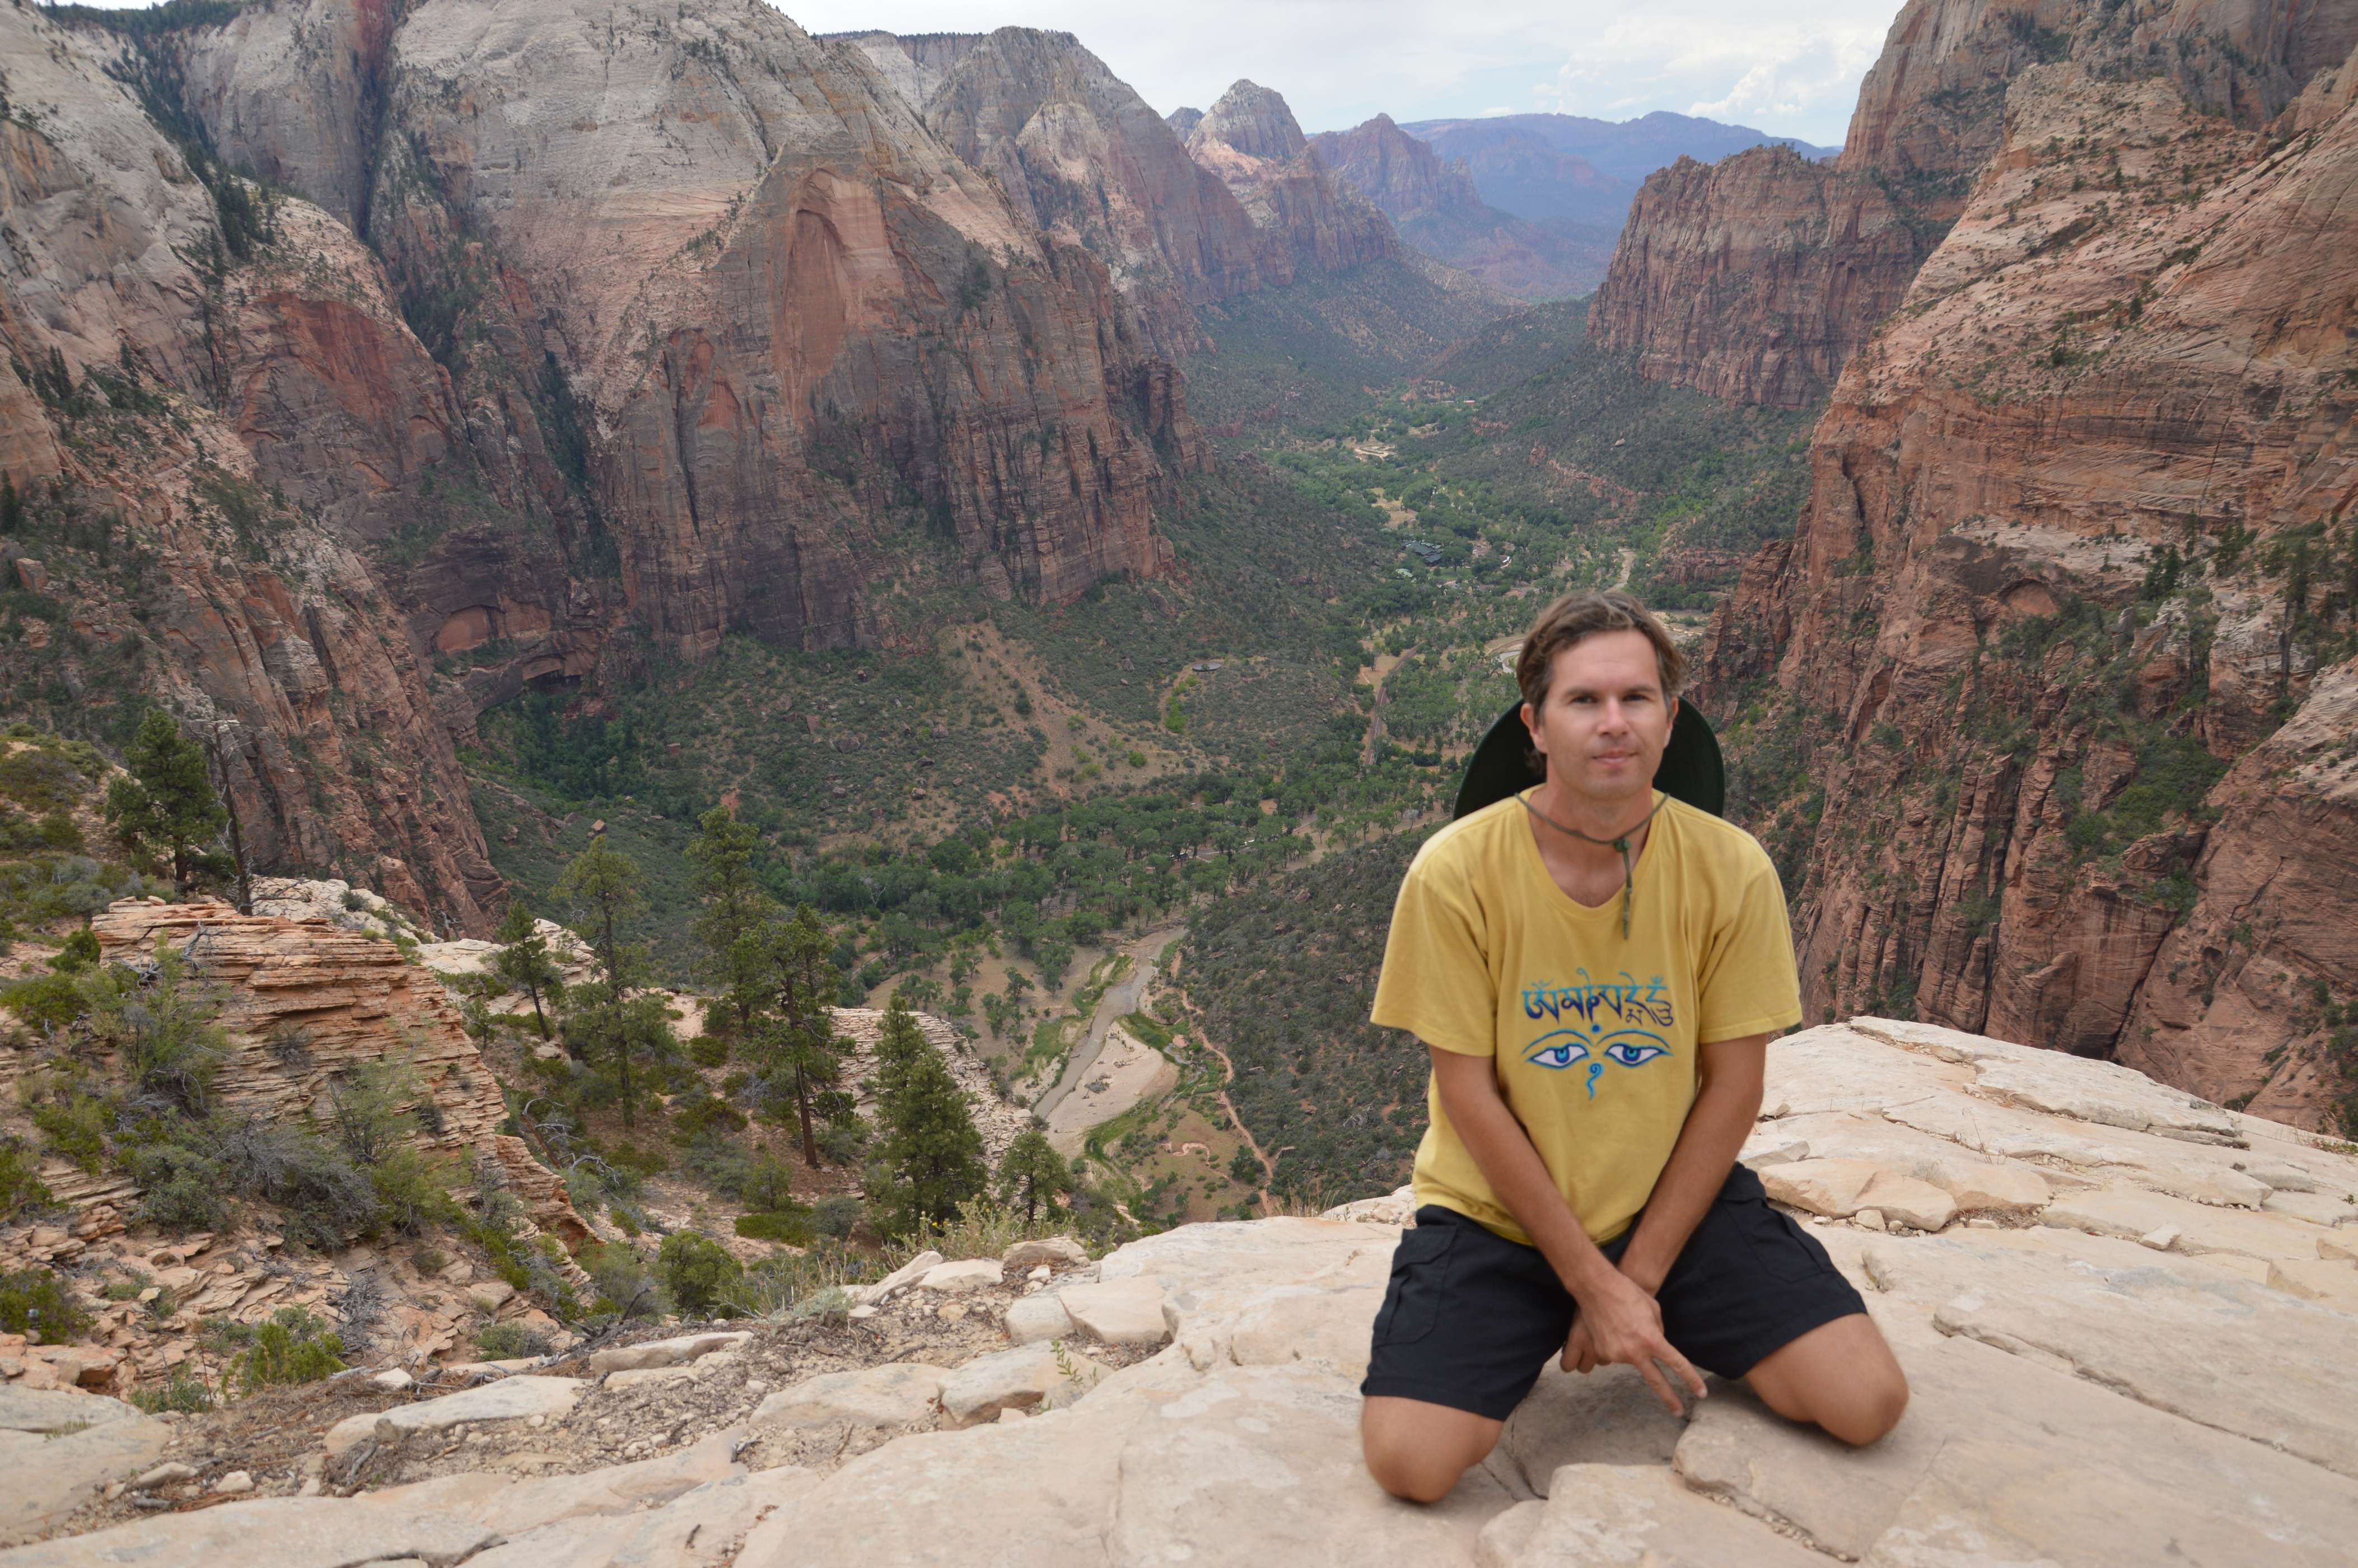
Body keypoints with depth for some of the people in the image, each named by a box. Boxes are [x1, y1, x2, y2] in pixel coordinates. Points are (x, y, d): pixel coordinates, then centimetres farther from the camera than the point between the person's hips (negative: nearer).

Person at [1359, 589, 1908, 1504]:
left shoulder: (1731, 871, -12)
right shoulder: (1457, 871, -18)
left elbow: (1731, 1087, -6)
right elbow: (1470, 1096, -14)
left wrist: (1638, 1279, -9)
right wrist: (1591, 1283, -13)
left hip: (1679, 1199, 2)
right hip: (1499, 1212, -2)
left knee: (1868, 1402, -12)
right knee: (1411, 1460, -19)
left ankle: (1667, 1340, 16)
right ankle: (1528, 1339, 13)